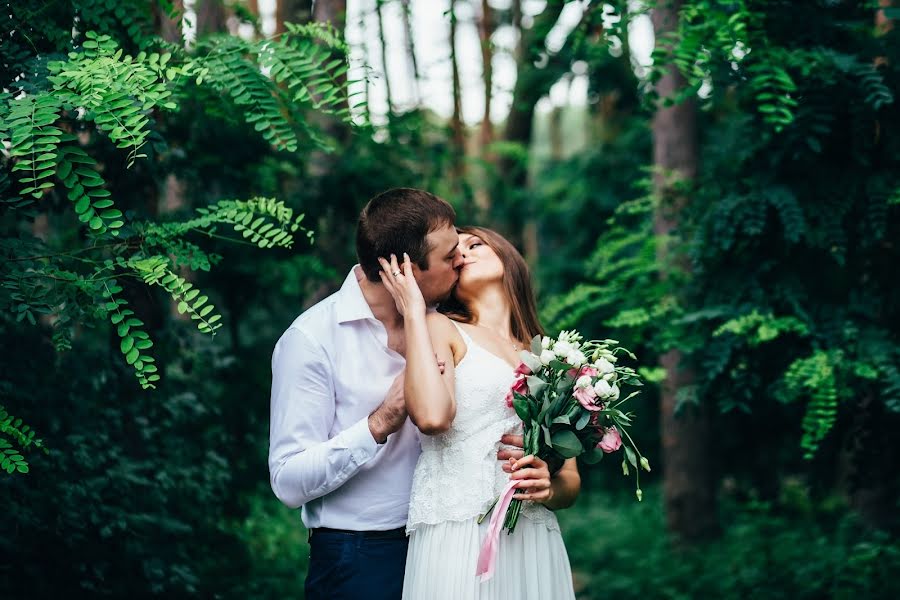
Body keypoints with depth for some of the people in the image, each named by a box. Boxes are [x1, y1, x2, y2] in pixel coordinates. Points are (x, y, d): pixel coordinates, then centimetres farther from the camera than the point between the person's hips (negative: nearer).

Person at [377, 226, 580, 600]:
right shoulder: (442, 329, 5)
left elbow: (571, 480, 15)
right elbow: (431, 415, -15)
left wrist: (549, 486, -8)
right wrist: (413, 311, -6)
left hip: (534, 545, 4)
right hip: (457, 538, -4)